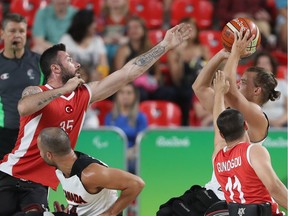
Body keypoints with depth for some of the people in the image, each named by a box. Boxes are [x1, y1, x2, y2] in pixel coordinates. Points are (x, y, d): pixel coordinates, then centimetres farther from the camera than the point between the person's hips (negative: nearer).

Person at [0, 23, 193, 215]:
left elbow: (128, 73, 8)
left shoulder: (83, 95, 7)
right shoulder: (36, 92, -9)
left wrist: (166, 45, 7)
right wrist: (64, 89, -27)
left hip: (39, 184, 4)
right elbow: (23, 108, -34)